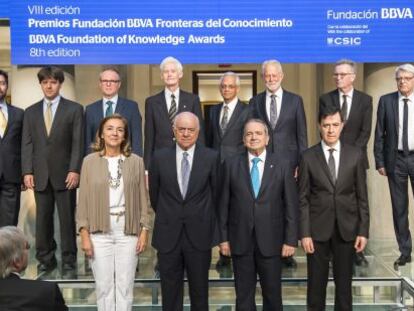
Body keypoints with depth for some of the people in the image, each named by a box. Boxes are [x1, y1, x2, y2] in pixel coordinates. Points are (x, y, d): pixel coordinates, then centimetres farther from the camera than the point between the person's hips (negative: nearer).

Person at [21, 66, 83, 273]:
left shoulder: (74, 109, 3)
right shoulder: (31, 112, 13)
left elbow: (78, 143, -3)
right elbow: (27, 144, 8)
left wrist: (74, 170, -11)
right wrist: (27, 172, -2)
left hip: (64, 174, -3)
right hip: (40, 175, 3)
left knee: (67, 218, 3)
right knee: (42, 219, 5)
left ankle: (69, 259, 13)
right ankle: (45, 258, 16)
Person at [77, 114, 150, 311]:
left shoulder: (136, 162, 3)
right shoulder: (90, 161, 2)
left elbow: (142, 199, 4)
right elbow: (83, 200, 1)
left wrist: (144, 230, 0)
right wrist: (84, 234, -3)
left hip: (128, 231, 0)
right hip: (100, 231, 0)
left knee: (125, 286, 5)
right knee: (104, 285, 5)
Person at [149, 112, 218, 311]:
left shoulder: (211, 157, -3)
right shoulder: (160, 157, 0)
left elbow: (215, 192, 7)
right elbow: (154, 194, 10)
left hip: (199, 234, -1)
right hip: (168, 234, 1)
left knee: (199, 291, 11)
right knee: (170, 292, 10)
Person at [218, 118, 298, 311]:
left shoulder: (282, 166, 1)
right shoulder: (231, 164, 3)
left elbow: (291, 206, 0)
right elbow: (224, 204, 3)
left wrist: (290, 240, -4)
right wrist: (223, 237, 0)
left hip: (270, 240, 0)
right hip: (240, 240, 1)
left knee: (272, 294, 9)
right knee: (243, 295, 10)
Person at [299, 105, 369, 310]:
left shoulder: (355, 154, 2)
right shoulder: (308, 157, -2)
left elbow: (362, 196, 3)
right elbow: (303, 199, -2)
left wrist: (363, 231, -1)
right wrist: (304, 233, -7)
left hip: (347, 229, 1)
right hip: (318, 229, -1)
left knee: (344, 283, 11)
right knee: (316, 284, 8)